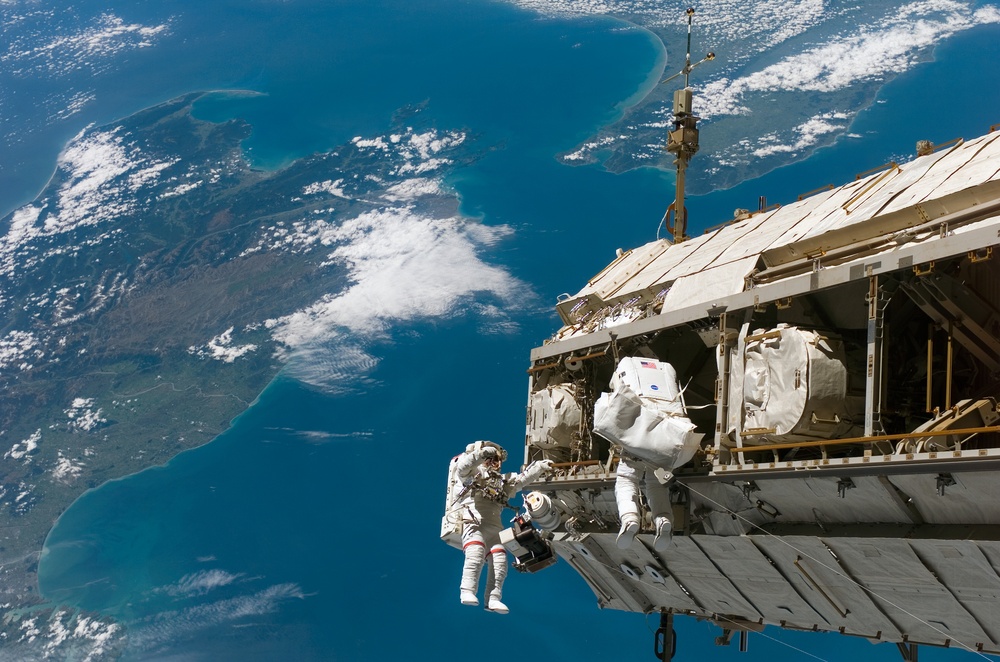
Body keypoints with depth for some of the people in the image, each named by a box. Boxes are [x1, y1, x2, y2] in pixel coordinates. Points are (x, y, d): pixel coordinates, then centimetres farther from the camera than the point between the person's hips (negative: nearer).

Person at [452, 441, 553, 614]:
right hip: (474, 523, -7)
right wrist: (483, 452, -19)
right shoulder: (475, 473, 11)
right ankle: (467, 592, -31)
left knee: (500, 560, -10)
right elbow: (463, 465, -10)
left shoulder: (503, 481, 31)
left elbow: (522, 478, 25)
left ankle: (493, 599, -13)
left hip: (494, 528, 7)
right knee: (476, 554, -29)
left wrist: (541, 466, 15)